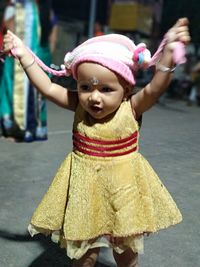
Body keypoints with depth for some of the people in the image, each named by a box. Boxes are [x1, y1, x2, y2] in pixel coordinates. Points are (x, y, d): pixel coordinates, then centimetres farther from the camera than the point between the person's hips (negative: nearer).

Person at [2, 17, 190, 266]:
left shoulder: (131, 108, -16)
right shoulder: (79, 105, -9)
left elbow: (154, 88, -32)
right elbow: (48, 88, -9)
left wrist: (169, 52, -46)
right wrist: (23, 54, -12)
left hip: (124, 187, -1)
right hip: (85, 187, 2)